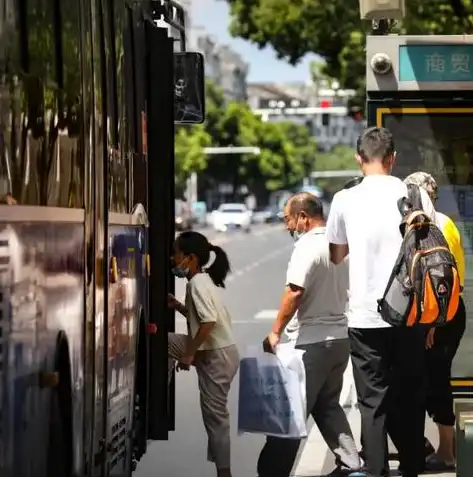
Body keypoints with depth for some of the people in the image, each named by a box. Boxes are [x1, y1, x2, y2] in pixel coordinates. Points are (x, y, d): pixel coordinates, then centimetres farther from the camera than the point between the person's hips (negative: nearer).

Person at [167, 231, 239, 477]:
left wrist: (188, 354, -21)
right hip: (211, 351, 10)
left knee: (214, 414, -2)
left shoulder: (197, 284, -17)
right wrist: (176, 305, 13)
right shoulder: (202, 281, 12)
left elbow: (209, 322, -28)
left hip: (218, 356, -10)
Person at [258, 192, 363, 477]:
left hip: (315, 341, -8)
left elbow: (295, 292, -23)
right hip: (342, 337, 8)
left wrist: (276, 332, -16)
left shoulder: (307, 245, -16)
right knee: (328, 404, 18)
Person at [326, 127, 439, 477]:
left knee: (374, 403, 3)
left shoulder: (345, 199, -2)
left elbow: (336, 256, 10)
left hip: (366, 317, -1)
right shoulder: (416, 196, 0)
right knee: (411, 399, 13)